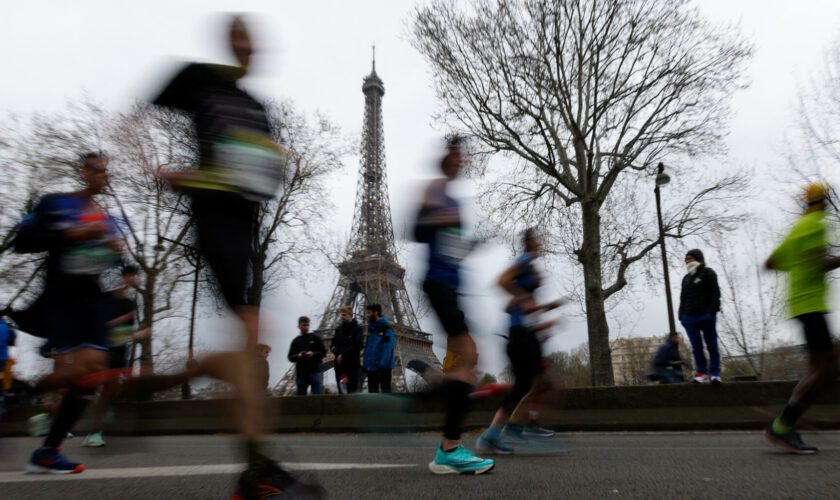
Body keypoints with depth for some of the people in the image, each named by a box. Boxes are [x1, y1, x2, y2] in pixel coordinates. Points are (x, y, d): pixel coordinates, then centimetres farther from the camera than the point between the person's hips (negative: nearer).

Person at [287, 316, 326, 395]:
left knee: (317, 394, -7)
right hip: (301, 373, 2)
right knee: (300, 395, 7)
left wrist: (313, 354, -14)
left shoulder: (315, 337, 7)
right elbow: (290, 357, 9)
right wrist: (298, 356, -12)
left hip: (315, 371, -2)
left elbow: (323, 352, 4)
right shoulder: (296, 341, 12)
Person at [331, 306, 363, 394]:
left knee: (352, 391, -5)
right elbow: (332, 345, 15)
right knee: (341, 391, 7)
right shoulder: (338, 329, 14)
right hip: (339, 365, 5)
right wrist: (338, 352, -6)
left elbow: (358, 345, -11)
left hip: (352, 365, -5)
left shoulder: (357, 328, -2)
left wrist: (343, 355, -13)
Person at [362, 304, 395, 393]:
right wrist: (365, 364, 8)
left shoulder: (386, 327, -10)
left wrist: (382, 365, -22)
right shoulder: (371, 327, 12)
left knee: (385, 390, -1)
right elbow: (368, 348, 14)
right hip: (371, 367, 7)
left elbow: (388, 348, -17)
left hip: (383, 367, -7)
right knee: (372, 391, 11)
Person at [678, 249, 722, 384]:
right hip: (689, 317, 6)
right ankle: (702, 373, 5)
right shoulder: (686, 278, 24)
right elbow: (683, 298, 22)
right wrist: (682, 315, 11)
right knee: (696, 348, 3)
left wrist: (712, 311, -15)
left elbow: (715, 293, -5)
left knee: (712, 346, -3)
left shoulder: (707, 273, 5)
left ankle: (715, 373, -1)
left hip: (706, 316, -6)